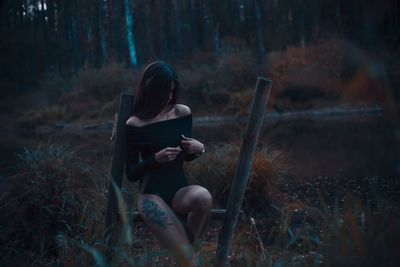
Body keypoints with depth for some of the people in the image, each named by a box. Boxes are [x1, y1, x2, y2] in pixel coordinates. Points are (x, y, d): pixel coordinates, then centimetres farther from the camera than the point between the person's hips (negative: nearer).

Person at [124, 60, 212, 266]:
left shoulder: (183, 113, 5)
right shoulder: (135, 125, -6)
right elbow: (131, 173, -3)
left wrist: (199, 149, -5)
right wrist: (156, 159, -20)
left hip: (180, 189, 4)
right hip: (152, 193, -4)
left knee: (203, 197, -34)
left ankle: (189, 246, -12)